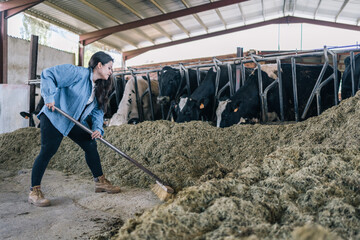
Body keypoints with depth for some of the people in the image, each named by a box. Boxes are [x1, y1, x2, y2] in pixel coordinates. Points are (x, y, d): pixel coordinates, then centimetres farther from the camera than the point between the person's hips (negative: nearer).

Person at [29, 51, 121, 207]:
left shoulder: (99, 87, 8)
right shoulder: (79, 73, -17)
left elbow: (97, 110, 6)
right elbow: (48, 74, -18)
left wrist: (98, 128, -11)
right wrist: (49, 96, -27)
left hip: (75, 122, 8)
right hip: (54, 117, -8)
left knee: (91, 145, 4)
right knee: (48, 151, -13)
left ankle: (100, 181, 15)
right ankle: (34, 191, 1)